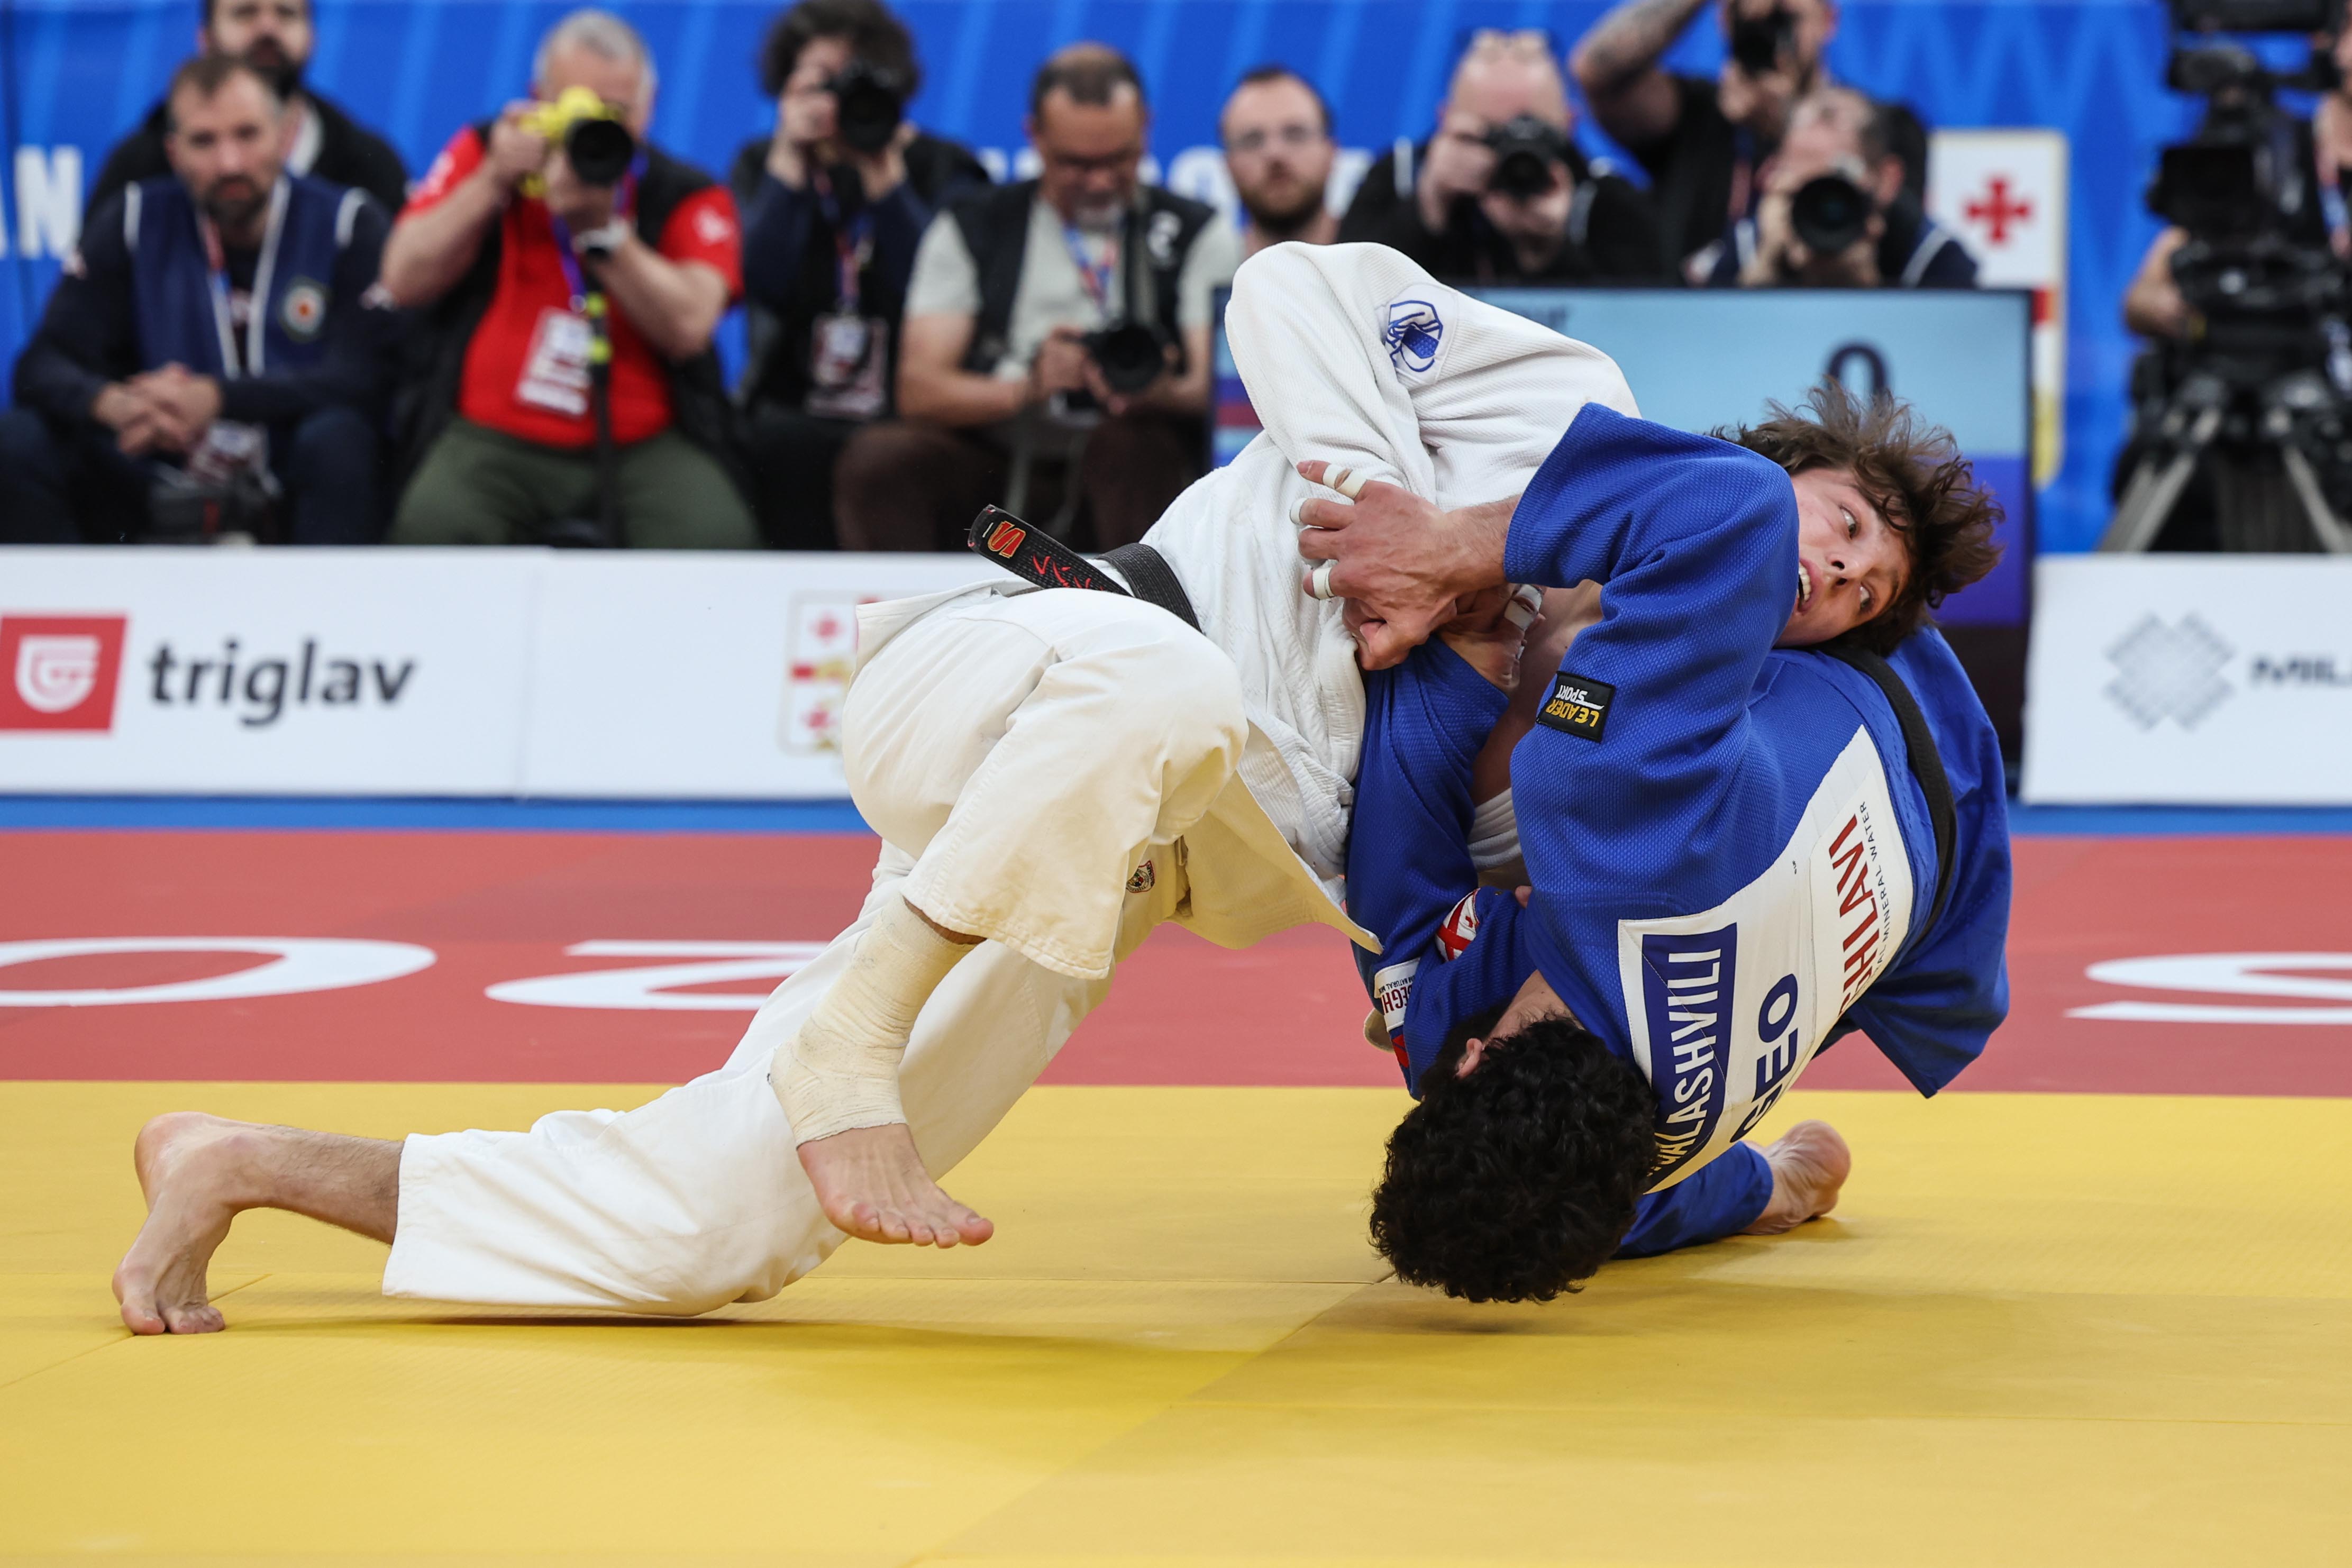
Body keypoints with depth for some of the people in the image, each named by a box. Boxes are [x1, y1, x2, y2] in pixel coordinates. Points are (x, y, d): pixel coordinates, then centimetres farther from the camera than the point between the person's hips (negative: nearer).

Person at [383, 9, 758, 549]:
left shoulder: (687, 195, 5)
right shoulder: (482, 154, 10)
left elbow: (687, 327, -12)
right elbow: (404, 281, 0)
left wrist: (598, 226, -19)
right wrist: (493, 184, -8)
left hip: (644, 447, 0)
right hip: (493, 439, 0)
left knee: (716, 541, -31)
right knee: (432, 527, -33)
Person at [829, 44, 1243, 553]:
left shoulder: (1198, 235, 10)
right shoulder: (970, 230, 12)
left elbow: (1218, 390, -3)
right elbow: (918, 390, 0)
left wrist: (1156, 392, -28)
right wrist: (1026, 390, -20)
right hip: (995, 465, 1)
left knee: (1131, 445, -36)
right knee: (877, 455, -29)